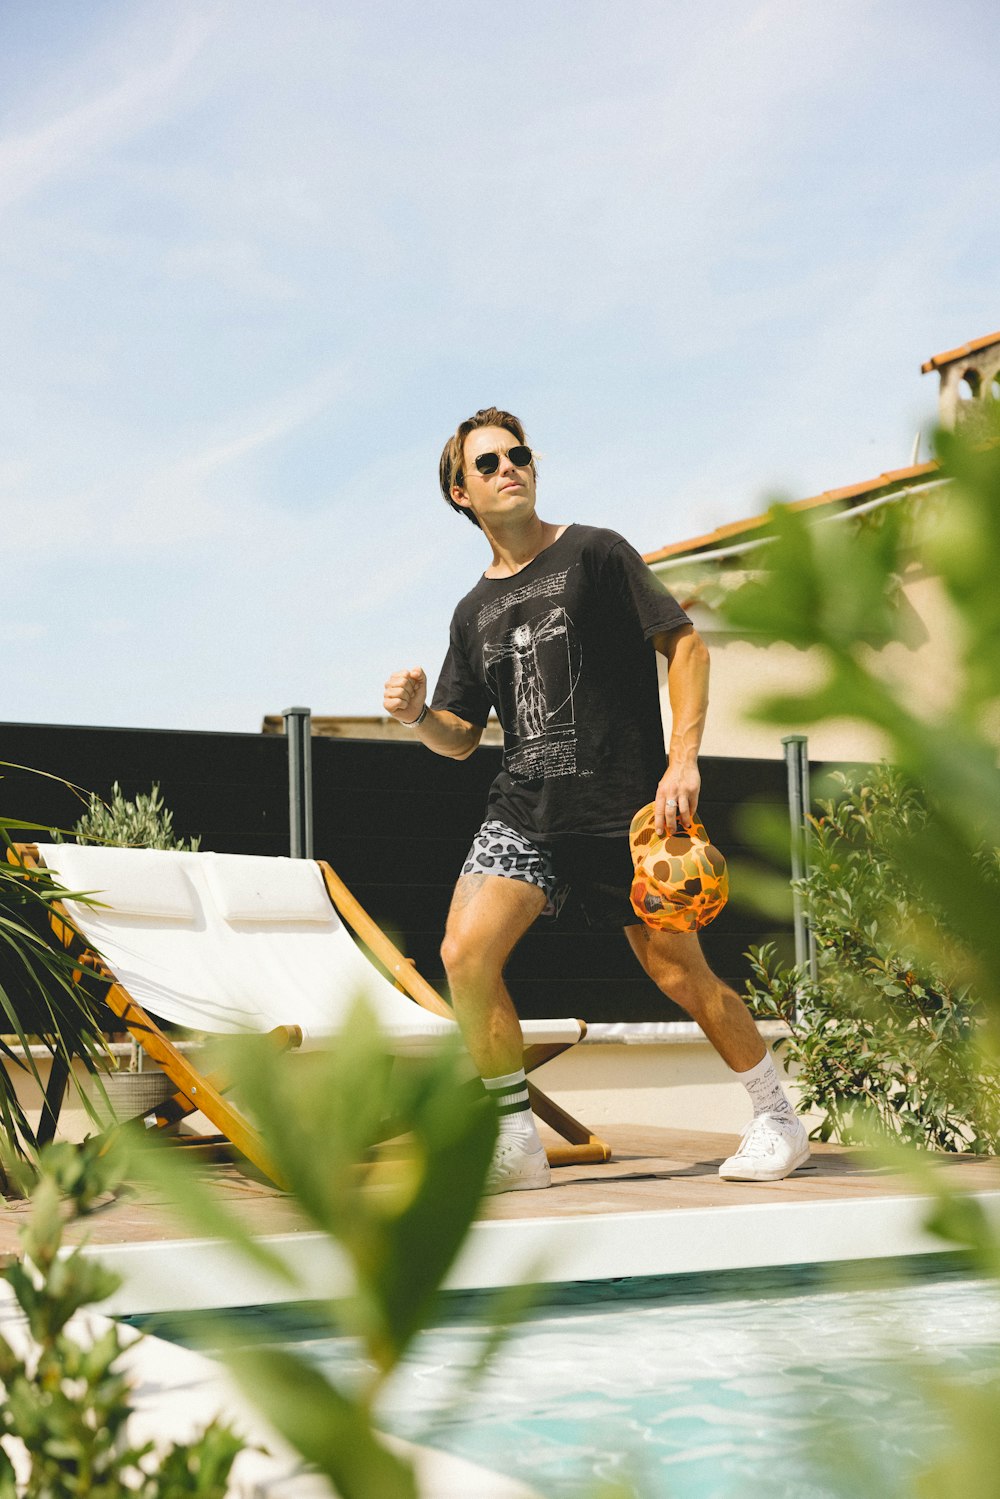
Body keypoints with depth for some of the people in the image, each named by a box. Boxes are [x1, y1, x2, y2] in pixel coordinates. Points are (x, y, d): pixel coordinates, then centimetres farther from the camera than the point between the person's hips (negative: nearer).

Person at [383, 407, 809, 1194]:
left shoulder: (595, 554, 1)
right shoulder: (474, 612, 15)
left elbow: (686, 645, -2)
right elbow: (461, 737, 18)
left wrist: (683, 759, -12)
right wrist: (417, 715, -4)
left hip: (624, 804, -4)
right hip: (523, 809, 4)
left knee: (680, 974, 0)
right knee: (465, 951, -17)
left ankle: (777, 1116, 23)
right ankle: (517, 1145, -5)